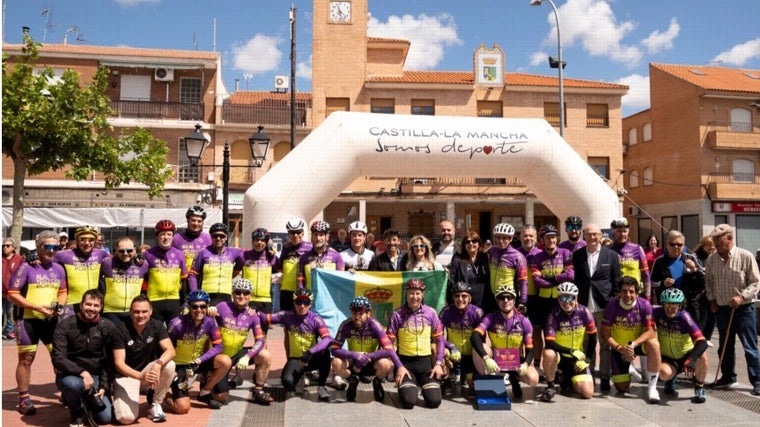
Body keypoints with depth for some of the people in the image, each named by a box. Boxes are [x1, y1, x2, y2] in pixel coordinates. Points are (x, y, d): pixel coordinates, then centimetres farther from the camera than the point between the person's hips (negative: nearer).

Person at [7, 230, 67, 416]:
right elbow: (12, 295, -11)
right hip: (28, 320, -5)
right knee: (26, 359, 4)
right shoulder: (26, 267, -9)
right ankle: (24, 399, 14)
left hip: (51, 320, 5)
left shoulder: (59, 269, 8)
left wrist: (60, 305, -3)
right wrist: (37, 307, -19)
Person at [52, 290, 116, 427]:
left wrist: (104, 386, -10)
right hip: (70, 374, -2)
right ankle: (76, 413, -5)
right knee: (73, 383, -39)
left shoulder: (108, 327, -5)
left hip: (96, 376, 2)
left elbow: (109, 361, -1)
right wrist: (82, 372, -30)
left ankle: (87, 399, 21)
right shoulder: (65, 325, -10)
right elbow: (58, 358, -17)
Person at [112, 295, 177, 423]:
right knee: (126, 417, -24)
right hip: (126, 374, -3)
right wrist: (140, 376, -39)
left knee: (169, 365, -30)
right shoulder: (120, 329, -17)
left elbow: (170, 350, -20)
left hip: (148, 370, 3)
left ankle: (155, 404, -6)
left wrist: (158, 364, -42)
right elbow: (119, 363, -22)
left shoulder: (157, 326, -9)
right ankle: (119, 400, 14)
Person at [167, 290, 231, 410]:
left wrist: (199, 361, -26)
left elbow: (218, 347, -13)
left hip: (200, 362, 4)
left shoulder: (210, 322, -14)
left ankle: (205, 392, -1)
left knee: (225, 361, -25)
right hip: (179, 365, -4)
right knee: (183, 408, -17)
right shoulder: (177, 323, -23)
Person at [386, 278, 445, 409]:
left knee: (435, 401, -9)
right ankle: (407, 386, 20)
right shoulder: (397, 314, -8)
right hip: (405, 361, -2)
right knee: (409, 402, -16)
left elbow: (439, 339, 5)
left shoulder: (430, 312, -2)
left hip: (425, 361, 2)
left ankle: (422, 385, 24)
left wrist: (439, 363, -3)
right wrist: (398, 366, -11)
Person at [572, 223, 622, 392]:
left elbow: (617, 281, 4)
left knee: (605, 343, 5)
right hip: (584, 306, 1)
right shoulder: (577, 255, 6)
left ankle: (604, 377, 14)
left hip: (604, 305, -1)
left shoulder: (611, 255, 3)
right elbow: (574, 279, 6)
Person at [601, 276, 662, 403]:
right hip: (619, 347, 0)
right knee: (622, 388, -1)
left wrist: (632, 345, -33)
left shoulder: (644, 305, -19)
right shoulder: (612, 306, -19)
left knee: (654, 344, -36)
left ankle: (652, 388, -22)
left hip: (638, 343, 0)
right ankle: (629, 371, 37)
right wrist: (620, 348, -26)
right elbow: (605, 333, -12)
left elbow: (650, 331, -19)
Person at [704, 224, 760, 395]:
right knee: (725, 347, 15)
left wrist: (742, 297, -21)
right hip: (722, 309, 5)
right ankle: (728, 377, 29)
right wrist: (712, 300, 7)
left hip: (743, 309, -5)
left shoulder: (746, 256, -12)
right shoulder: (711, 259, 1)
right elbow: (708, 281, 14)